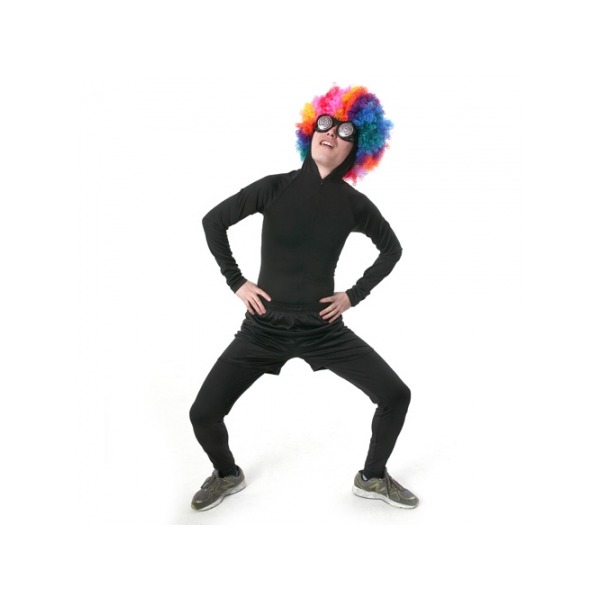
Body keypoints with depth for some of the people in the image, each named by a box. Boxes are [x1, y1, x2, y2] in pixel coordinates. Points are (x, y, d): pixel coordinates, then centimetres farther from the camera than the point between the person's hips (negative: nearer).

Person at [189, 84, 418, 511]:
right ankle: (227, 475, 28)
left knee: (396, 395, -4)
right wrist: (235, 281, 1)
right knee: (203, 414, -6)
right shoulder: (274, 187, -6)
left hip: (323, 329, 1)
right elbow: (213, 221, 5)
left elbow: (392, 249, 14)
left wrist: (355, 295, 5)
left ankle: (372, 477, 24)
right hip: (264, 327, -1)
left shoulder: (354, 204, -3)